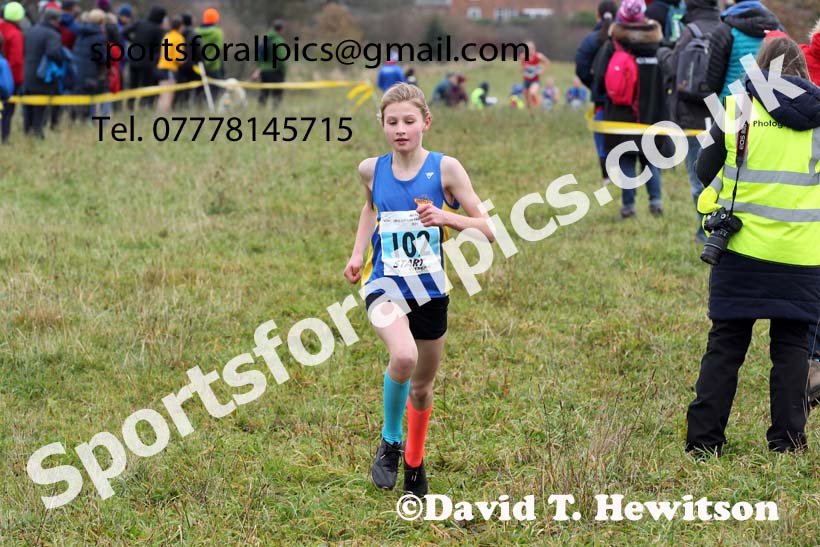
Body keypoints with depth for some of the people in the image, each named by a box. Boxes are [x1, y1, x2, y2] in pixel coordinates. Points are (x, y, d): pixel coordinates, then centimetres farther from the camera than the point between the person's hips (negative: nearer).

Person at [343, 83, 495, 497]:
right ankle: (389, 441, -5)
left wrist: (446, 217, -25)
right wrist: (357, 253, 12)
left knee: (422, 385, 15)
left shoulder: (444, 168, -8)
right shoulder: (371, 170, -1)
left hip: (430, 290, 1)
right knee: (403, 357, -30)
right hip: (385, 286, -1)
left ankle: (414, 462, 42)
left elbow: (486, 229, -8)